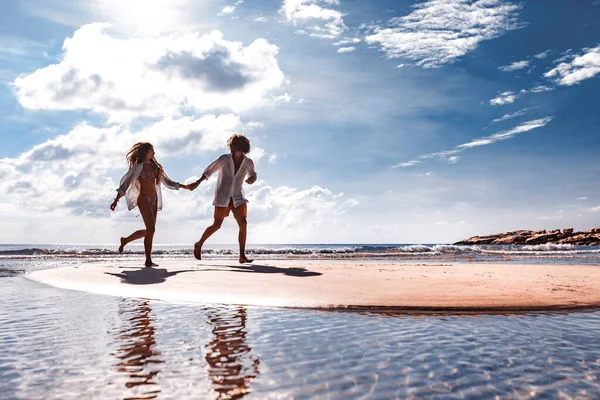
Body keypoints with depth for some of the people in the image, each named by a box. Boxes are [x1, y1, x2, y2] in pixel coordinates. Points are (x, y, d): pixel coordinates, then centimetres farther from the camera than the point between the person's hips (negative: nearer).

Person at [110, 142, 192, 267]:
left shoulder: (154, 166, 15)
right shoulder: (138, 167, -3)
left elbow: (166, 181, 21)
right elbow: (125, 183, -5)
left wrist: (183, 186, 16)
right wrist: (116, 200, -12)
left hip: (154, 200, 7)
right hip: (144, 200, -7)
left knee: (149, 230, 11)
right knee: (151, 229, -13)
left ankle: (125, 240, 34)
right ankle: (148, 260, -5)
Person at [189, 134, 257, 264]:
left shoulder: (248, 162, -2)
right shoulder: (224, 159, -9)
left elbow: (252, 174, 18)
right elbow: (209, 170, 1)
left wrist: (251, 179, -7)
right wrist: (197, 183, -4)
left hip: (237, 197, 2)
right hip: (222, 196, -2)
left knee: (243, 224, -13)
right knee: (217, 225, -2)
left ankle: (242, 256, -8)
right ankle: (199, 244, 24)